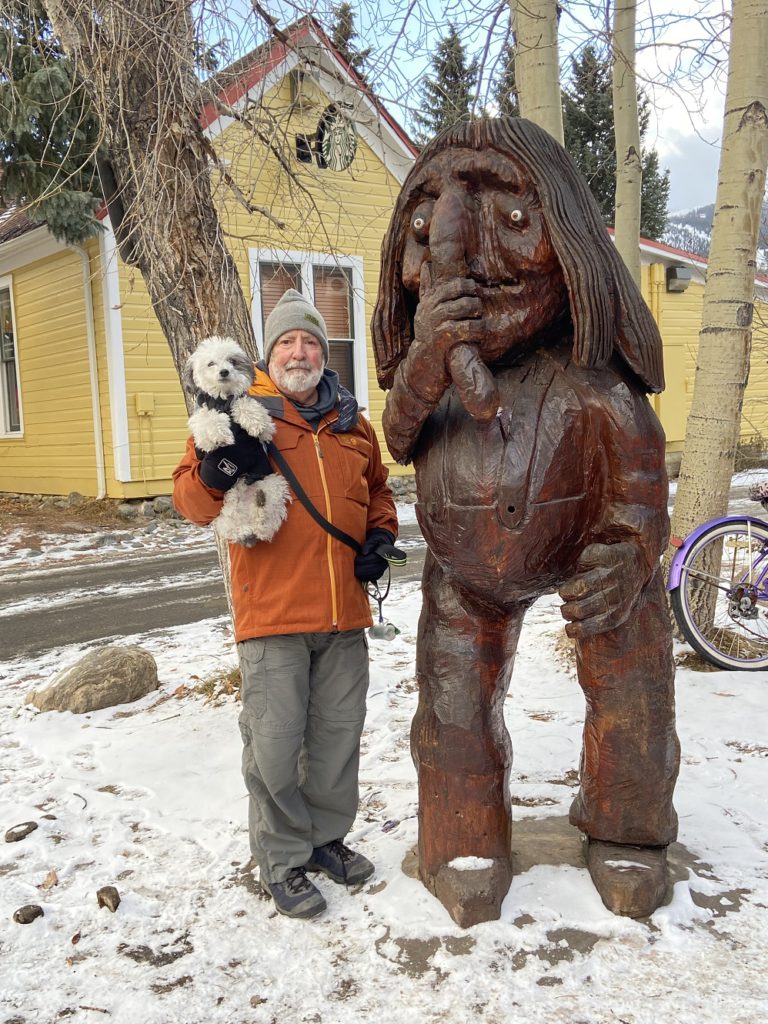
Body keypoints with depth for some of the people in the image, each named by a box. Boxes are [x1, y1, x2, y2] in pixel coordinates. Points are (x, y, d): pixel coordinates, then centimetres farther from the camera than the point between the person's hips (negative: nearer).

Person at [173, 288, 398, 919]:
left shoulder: (352, 425, 14)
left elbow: (377, 490, 27)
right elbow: (192, 502, -5)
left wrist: (380, 537, 8)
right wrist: (216, 470, -26)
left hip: (344, 611, 5)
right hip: (272, 610, -4)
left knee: (339, 732, 14)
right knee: (275, 740, 0)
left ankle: (327, 837, 33)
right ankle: (283, 860, 19)